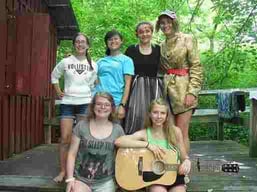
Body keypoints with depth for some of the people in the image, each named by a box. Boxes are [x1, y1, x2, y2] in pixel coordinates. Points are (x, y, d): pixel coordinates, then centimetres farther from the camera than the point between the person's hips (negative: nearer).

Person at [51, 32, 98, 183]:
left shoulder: (93, 65, 4)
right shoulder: (65, 62, 2)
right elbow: (54, 76, 15)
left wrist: (93, 96, 2)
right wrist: (58, 92, 7)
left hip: (85, 103, 0)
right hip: (67, 103, 0)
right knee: (65, 138, -2)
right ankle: (63, 171, 9)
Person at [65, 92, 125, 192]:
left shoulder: (117, 130, 1)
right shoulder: (82, 126, -1)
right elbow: (72, 154, 0)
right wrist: (70, 179, -6)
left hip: (105, 182, 1)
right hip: (80, 179, -1)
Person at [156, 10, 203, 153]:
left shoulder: (187, 39, -1)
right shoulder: (162, 45, 16)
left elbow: (196, 67, -7)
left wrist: (192, 92, -16)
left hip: (183, 88, -5)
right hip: (168, 89, 6)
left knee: (181, 133, -6)